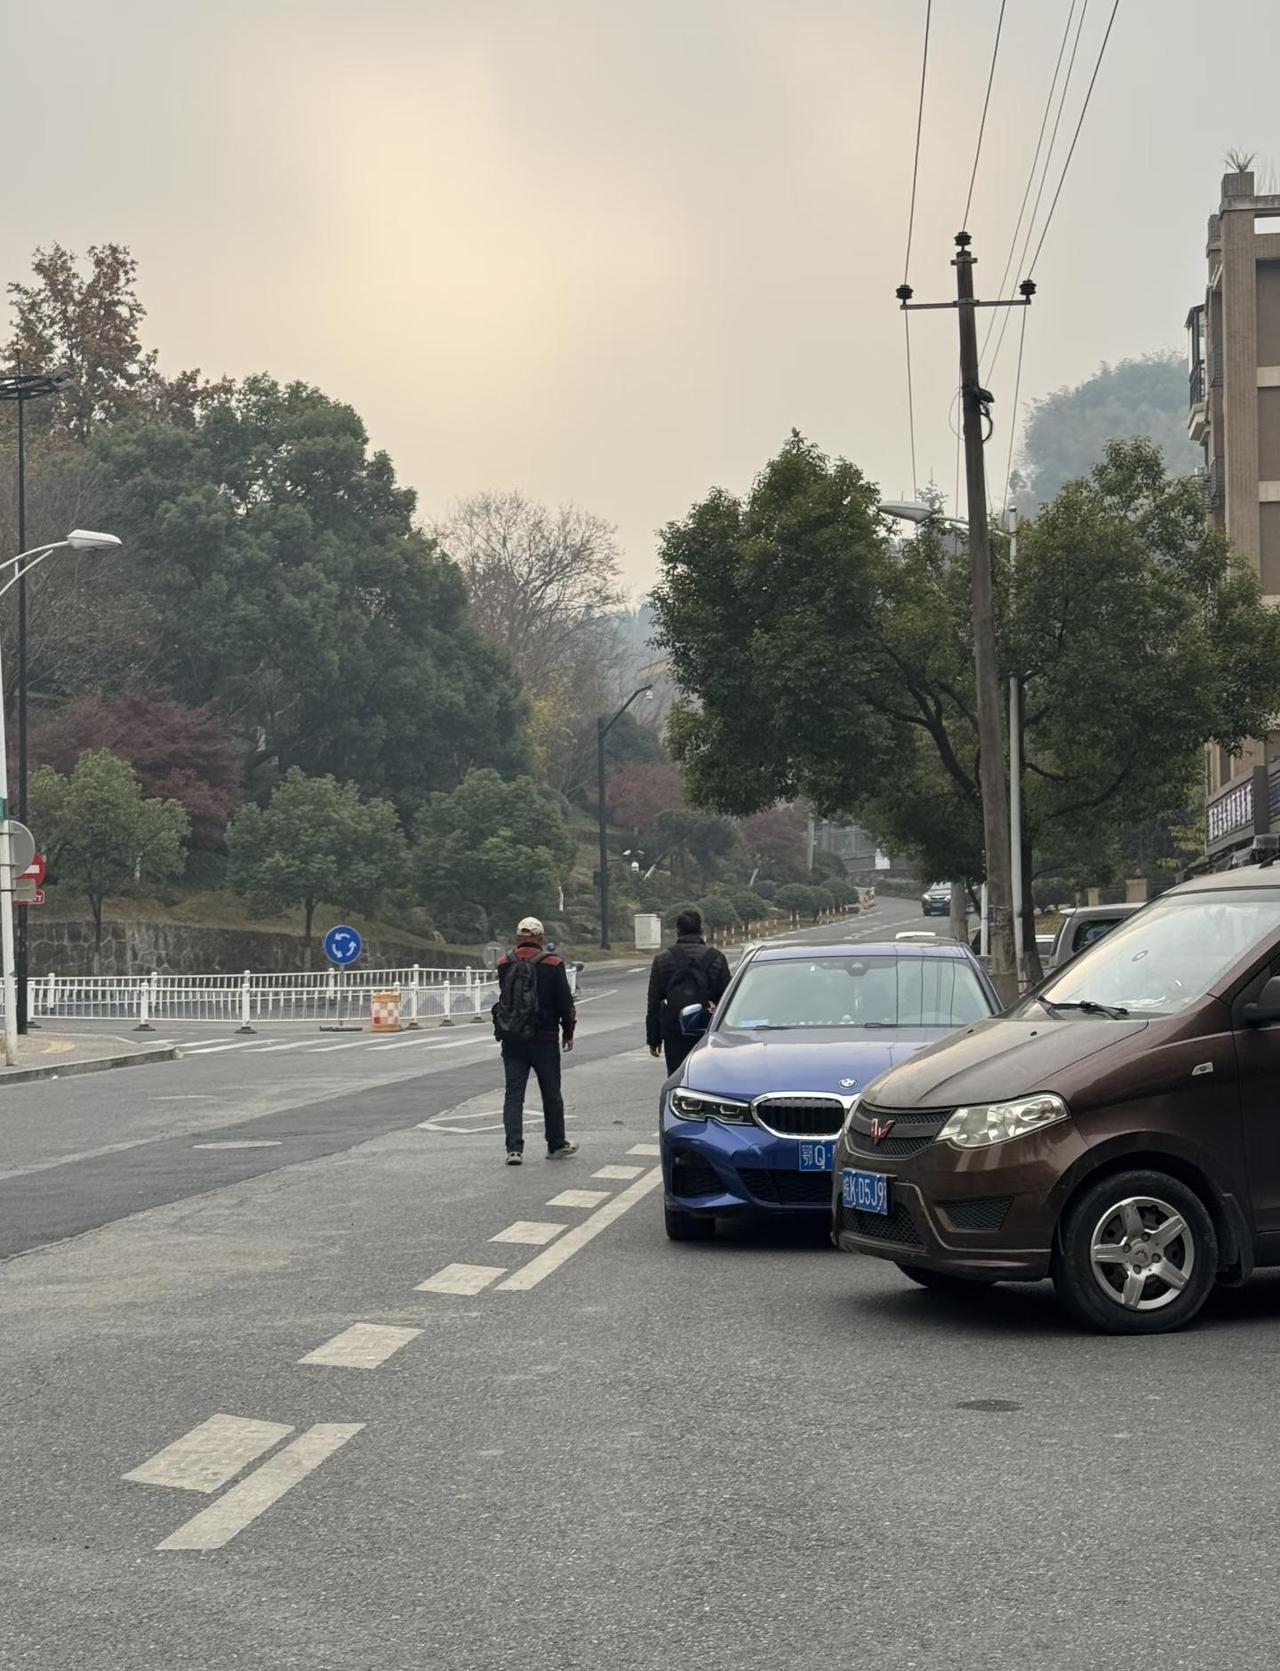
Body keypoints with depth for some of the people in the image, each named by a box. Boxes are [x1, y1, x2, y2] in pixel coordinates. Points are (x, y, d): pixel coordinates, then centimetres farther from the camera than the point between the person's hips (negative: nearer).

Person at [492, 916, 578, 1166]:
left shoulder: (504, 964, 2)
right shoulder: (552, 964, -8)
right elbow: (565, 1002, -5)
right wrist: (568, 1032, 7)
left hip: (511, 1039, 2)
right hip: (544, 1038, -2)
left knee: (513, 1094, 2)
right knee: (551, 1094, 12)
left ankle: (514, 1148, -9)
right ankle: (556, 1145, 22)